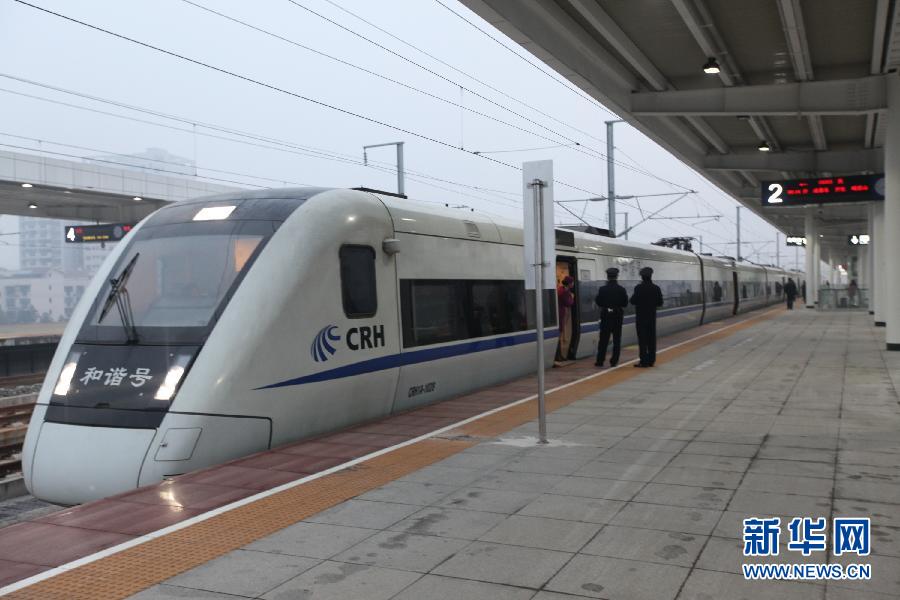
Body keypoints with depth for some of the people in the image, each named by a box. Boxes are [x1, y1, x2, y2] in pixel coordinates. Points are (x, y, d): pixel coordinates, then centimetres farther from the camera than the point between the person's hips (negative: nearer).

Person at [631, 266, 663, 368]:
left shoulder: (638, 288, -13)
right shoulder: (656, 288, 0)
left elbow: (633, 301, -12)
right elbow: (660, 303, 3)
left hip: (641, 317, -4)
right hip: (652, 316, 4)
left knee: (642, 339, -2)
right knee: (651, 339, 10)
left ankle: (644, 361, -4)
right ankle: (651, 360, 14)